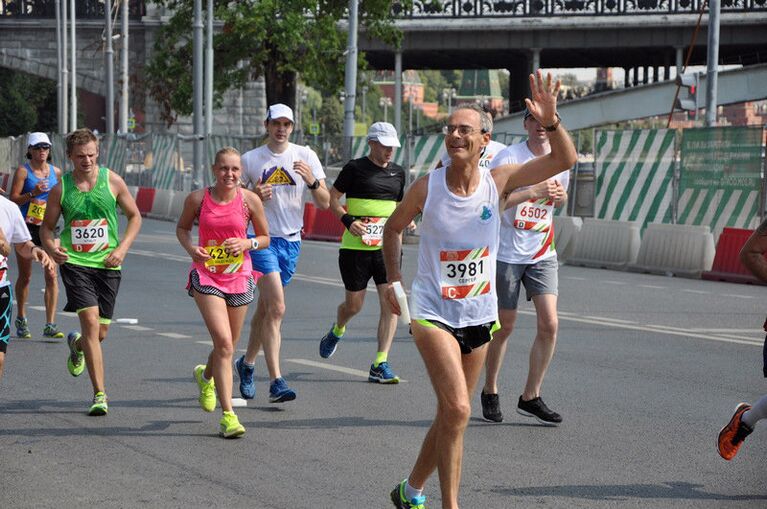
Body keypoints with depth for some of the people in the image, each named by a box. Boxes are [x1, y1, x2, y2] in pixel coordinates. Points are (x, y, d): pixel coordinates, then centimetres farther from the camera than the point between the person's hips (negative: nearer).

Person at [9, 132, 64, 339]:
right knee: (25, 276, 7)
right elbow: (13, 199, -8)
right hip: (26, 227, -2)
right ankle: (21, 319, 26)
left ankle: (50, 325, -9)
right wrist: (33, 193, -21)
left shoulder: (56, 172, 9)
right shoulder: (23, 171, -2)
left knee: (52, 275, -9)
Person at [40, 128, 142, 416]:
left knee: (101, 333, 6)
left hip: (107, 264, 2)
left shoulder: (112, 181, 1)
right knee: (90, 321, -18)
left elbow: (134, 216, 10)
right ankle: (99, 394, -12)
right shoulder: (60, 189, 1)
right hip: (74, 262, -2)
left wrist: (122, 248, -4)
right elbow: (46, 226, 9)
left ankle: (77, 345, 46)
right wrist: (51, 247, -14)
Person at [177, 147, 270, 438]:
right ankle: (227, 415, -16)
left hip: (239, 278, 3)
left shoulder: (250, 200, -3)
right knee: (224, 343, -17)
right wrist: (190, 248, -8)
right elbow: (182, 228, 12)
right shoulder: (197, 199, -5)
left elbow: (265, 238, 7)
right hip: (206, 276, -3)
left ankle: (206, 376, 51)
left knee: (229, 346, 14)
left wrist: (246, 243, -14)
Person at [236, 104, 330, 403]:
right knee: (276, 308, -17)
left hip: (291, 241, 3)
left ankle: (247, 363, 36)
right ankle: (276, 381, -18)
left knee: (265, 309, 15)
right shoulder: (250, 160, 1)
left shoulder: (306, 157, 4)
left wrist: (313, 181, -19)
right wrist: (253, 196, -13)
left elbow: (325, 203, 2)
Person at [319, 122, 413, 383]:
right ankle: (336, 331, 43)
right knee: (354, 305, 6)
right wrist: (348, 221, -15)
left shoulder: (398, 172, 11)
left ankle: (380, 365, -7)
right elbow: (332, 197, 0)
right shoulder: (355, 168, -4)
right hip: (355, 247, -3)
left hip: (387, 247, 4)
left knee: (390, 303, -10)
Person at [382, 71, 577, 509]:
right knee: (457, 410, -20)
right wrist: (393, 279, 7)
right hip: (434, 312, -4)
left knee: (451, 415, 13)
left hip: (479, 315, 4)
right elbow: (393, 228, 10)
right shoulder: (427, 188, -9)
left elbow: (566, 160, -12)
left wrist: (551, 122, -28)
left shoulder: (497, 182, -6)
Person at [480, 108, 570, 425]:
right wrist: (533, 192, -28)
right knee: (505, 325, 5)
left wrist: (559, 195, -4)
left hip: (542, 254, 4)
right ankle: (490, 392, 25)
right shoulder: (508, 158, -12)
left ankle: (530, 397, 3)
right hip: (506, 253, -4)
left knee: (549, 323, -8)